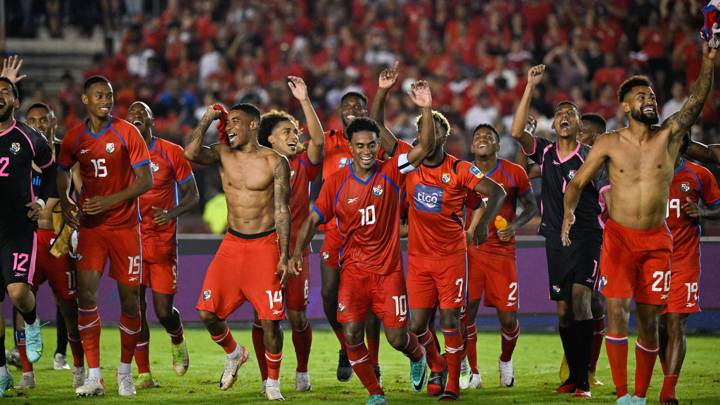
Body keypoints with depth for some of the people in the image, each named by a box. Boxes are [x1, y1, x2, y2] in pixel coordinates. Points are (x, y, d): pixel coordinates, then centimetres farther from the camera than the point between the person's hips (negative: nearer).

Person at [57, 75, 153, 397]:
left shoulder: (127, 132, -7)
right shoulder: (74, 138, 2)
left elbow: (146, 180, -9)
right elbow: (63, 170, 20)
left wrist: (111, 201, -19)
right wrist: (64, 203, 3)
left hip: (125, 225, -2)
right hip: (90, 226, 2)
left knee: (130, 297, 1)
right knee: (86, 293, -12)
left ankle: (125, 372, 18)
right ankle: (93, 376, -8)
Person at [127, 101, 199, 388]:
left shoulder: (172, 153, -1)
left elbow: (192, 195, 3)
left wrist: (172, 213, -16)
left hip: (163, 241, -1)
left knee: (163, 310, -3)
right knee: (136, 306, -5)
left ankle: (178, 342, 32)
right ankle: (143, 373, 2)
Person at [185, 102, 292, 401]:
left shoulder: (275, 162, -5)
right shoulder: (222, 155, 4)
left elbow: (282, 211, -5)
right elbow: (191, 153, -16)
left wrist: (284, 256, -9)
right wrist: (207, 119, -10)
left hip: (264, 244, -4)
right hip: (232, 243, 4)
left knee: (270, 319, -5)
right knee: (206, 311, -2)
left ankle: (272, 384, 11)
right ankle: (234, 354, 27)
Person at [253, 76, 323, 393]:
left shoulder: (302, 165, 2)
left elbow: (318, 140, -13)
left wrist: (304, 101, -21)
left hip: (295, 250, 0)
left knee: (298, 316, 1)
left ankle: (302, 372, 21)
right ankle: (266, 378, 9)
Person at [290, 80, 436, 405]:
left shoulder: (391, 172, -6)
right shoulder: (336, 183, -4)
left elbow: (425, 147, -17)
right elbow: (314, 219, 1)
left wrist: (426, 110, -29)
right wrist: (298, 251, -13)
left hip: (388, 269, -1)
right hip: (353, 269, 1)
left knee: (397, 338, 0)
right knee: (351, 335, -11)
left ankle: (418, 356, 38)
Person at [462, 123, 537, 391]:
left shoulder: (514, 173, -1)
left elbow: (531, 206, 8)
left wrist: (515, 225, -9)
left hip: (503, 251, -1)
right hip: (470, 250, 1)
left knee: (508, 317, -2)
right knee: (466, 312, -7)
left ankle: (505, 361, 29)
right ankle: (473, 373, 8)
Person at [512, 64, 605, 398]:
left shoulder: (591, 157, -3)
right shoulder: (544, 153, 6)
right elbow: (517, 132, -10)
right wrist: (530, 87, -12)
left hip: (587, 239, -4)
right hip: (556, 242, 4)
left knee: (580, 299, -19)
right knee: (564, 311, 7)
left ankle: (583, 380, -20)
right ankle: (573, 375, 20)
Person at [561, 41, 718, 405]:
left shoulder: (669, 136, 0)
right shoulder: (609, 144, -1)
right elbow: (577, 182, 6)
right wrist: (569, 211, -13)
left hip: (656, 240, 1)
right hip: (618, 237, -1)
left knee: (649, 320, 4)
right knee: (617, 311, -11)